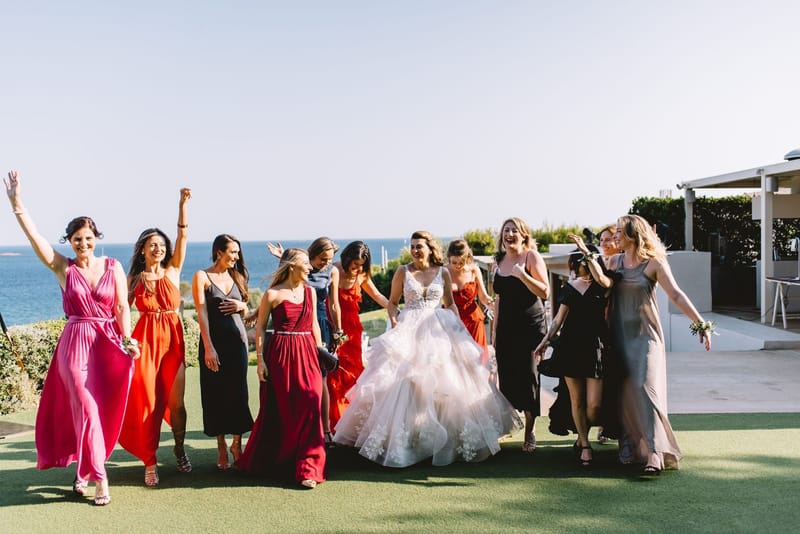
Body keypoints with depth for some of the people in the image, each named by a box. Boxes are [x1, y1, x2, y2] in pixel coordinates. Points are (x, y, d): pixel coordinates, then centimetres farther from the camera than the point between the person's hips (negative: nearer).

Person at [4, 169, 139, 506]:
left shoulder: (113, 267, 3)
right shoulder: (63, 268, 3)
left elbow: (122, 308, 0)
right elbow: (34, 235, -7)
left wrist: (127, 340, -12)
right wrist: (16, 203, -17)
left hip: (109, 342, 1)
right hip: (76, 343, -1)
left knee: (105, 409, 6)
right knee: (86, 408, -6)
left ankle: (84, 470, 27)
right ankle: (98, 477, 1)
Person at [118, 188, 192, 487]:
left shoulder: (173, 270, 7)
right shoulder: (134, 278, 7)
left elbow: (182, 236, -4)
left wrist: (183, 204, -14)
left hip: (173, 338, 1)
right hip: (145, 339, 0)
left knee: (175, 401, 3)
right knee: (146, 401, -1)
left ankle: (179, 449, 26)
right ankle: (150, 462, 8)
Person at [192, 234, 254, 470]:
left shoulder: (236, 276, 12)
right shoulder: (202, 276, -3)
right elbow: (202, 313, -10)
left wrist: (241, 306, -4)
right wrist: (208, 348, -17)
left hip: (237, 339, 4)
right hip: (214, 340, -4)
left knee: (238, 392, 2)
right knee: (217, 395, 2)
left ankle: (237, 443, 13)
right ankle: (222, 447, 12)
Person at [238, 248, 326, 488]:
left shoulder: (310, 291, 9)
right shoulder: (273, 294, -5)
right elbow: (260, 327, -2)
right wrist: (260, 359, -8)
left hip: (307, 353, 4)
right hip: (280, 354, -4)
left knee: (308, 408, -4)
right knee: (278, 410, 6)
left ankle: (308, 468, 3)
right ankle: (267, 461, 26)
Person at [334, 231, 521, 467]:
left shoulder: (443, 273, 7)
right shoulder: (403, 272, 3)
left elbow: (450, 304, 13)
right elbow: (393, 302, 9)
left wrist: (459, 327, 0)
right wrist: (394, 321, -9)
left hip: (438, 331, 1)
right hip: (408, 331, -1)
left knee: (440, 385, -1)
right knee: (406, 383, -8)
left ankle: (442, 437, 12)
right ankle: (404, 438, 0)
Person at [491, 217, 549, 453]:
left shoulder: (531, 256, -6)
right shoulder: (499, 261, 11)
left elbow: (545, 292, -12)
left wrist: (522, 275, -23)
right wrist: (495, 329, 17)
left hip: (530, 326, -5)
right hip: (506, 327, 5)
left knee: (528, 377, -4)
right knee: (506, 376, 3)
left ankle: (529, 433, 4)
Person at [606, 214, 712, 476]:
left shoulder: (653, 263, -6)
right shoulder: (614, 262, 9)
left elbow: (676, 295, -12)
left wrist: (700, 324, -17)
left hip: (645, 336, -4)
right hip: (620, 336, 5)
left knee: (645, 388, -14)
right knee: (624, 392, 5)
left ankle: (654, 453, -16)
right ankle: (630, 445, 17)